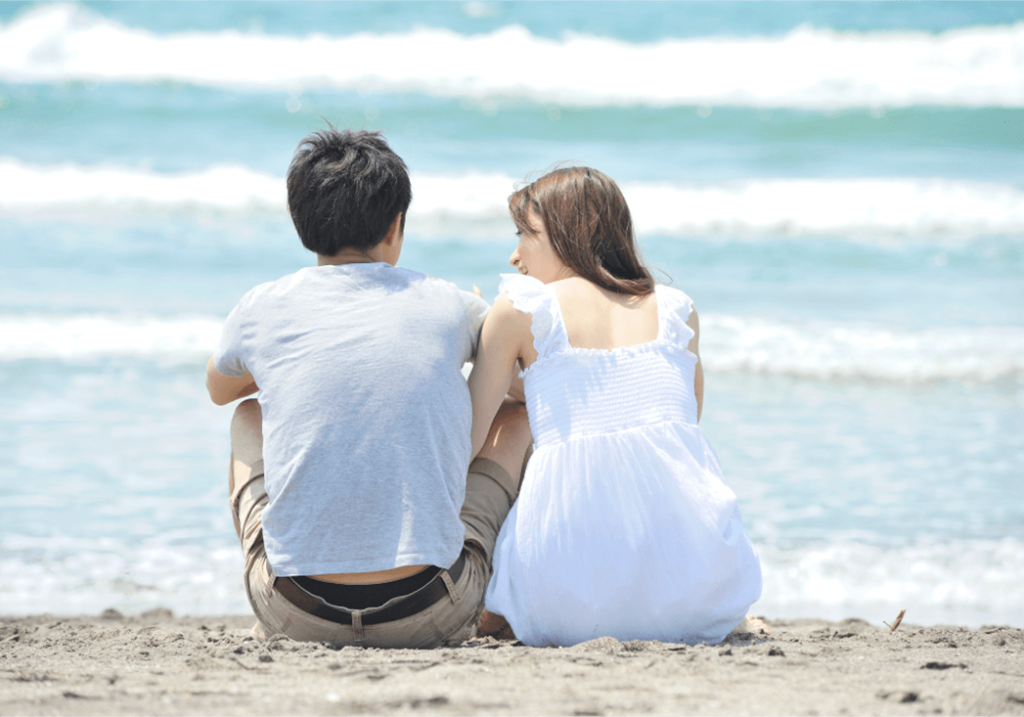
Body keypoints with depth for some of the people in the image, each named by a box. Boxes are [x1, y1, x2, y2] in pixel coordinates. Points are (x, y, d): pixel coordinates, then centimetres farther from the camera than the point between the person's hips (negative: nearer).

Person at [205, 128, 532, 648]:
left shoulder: (262, 310, 5)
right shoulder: (446, 307, 4)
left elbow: (218, 390, 31)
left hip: (300, 617, 1)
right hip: (431, 618, -1)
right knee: (516, 416, 24)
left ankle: (270, 622, 38)